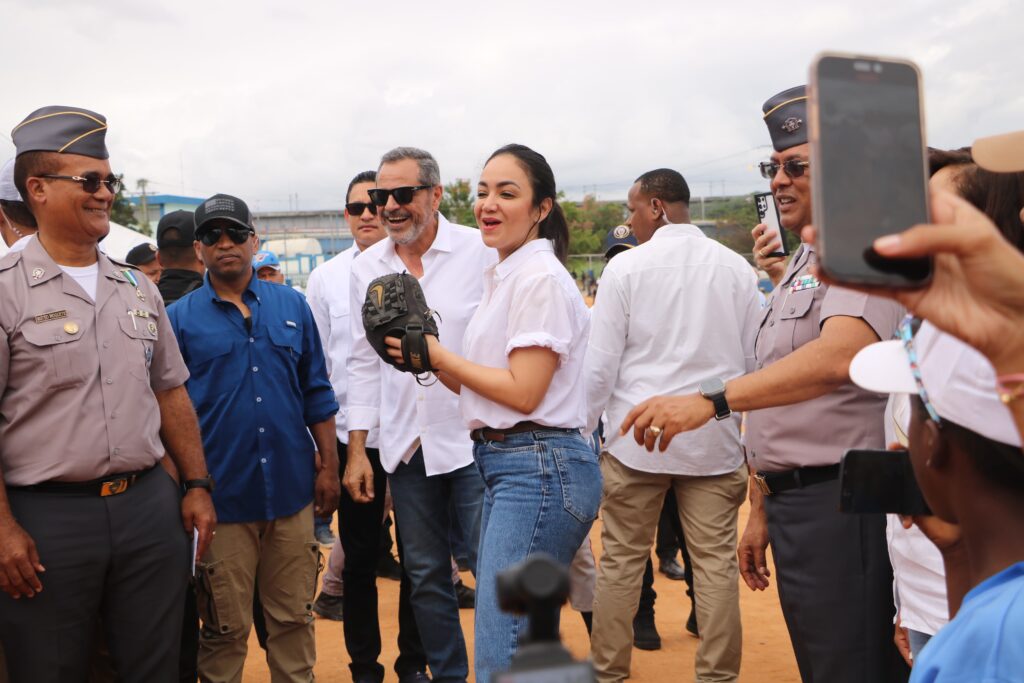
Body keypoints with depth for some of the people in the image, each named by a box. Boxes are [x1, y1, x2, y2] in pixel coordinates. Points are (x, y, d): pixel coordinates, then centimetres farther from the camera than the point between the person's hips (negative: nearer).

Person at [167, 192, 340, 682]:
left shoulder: (292, 305, 6)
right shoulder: (179, 318, 0)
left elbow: (317, 392, 9)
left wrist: (328, 465, 6)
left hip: (292, 490, 2)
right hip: (222, 496, -2)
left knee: (294, 619, 14)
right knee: (226, 628, 9)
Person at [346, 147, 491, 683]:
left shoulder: (480, 251, -7)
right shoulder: (366, 267, 6)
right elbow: (364, 362, 11)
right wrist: (357, 448, 9)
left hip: (474, 438, -4)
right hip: (405, 446, 4)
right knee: (425, 576, 14)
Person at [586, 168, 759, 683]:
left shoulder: (627, 266, -5)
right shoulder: (735, 267, 3)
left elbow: (601, 364, -6)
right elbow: (753, 359, 7)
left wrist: (583, 429, 5)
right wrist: (747, 430, 17)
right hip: (715, 441, 3)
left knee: (621, 561, 9)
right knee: (716, 562, 8)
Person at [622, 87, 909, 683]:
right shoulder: (798, 267, 18)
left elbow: (838, 357, -31)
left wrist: (712, 400, -39)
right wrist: (761, 512, 18)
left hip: (839, 500, -9)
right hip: (791, 502, 9)